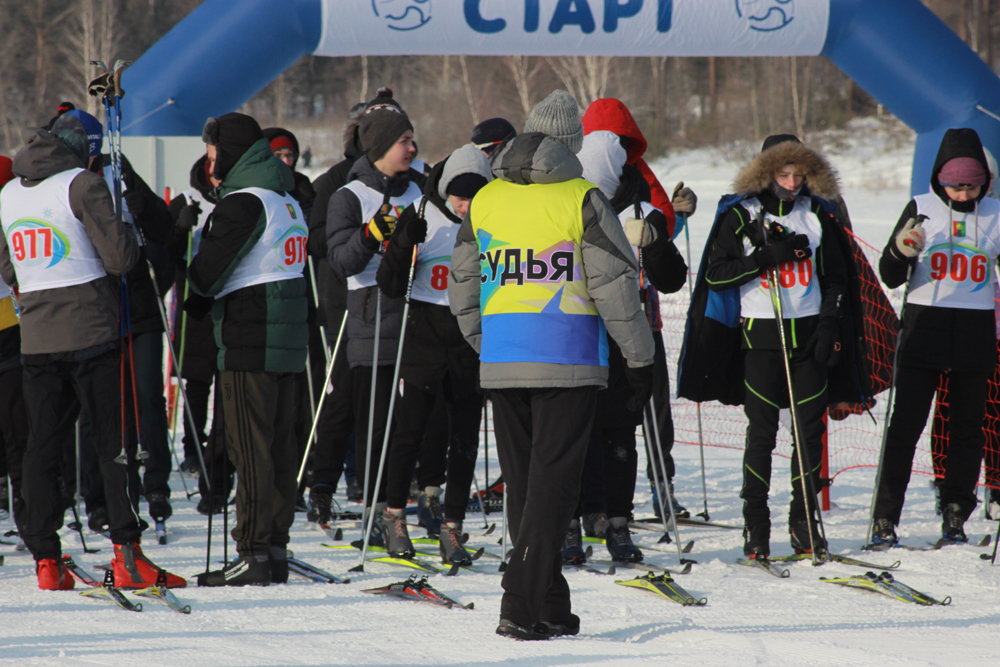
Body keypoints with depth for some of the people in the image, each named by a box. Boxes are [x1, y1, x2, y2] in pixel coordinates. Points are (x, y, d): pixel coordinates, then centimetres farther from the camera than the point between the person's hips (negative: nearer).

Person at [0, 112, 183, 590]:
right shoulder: (82, 185, -9)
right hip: (90, 332, -5)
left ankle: (46, 561, 5)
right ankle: (127, 554, -8)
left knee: (42, 447, 8)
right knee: (116, 443, -2)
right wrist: (130, 238, 7)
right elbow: (120, 257, -13)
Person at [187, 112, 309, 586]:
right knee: (279, 445, 11)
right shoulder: (286, 200, 16)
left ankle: (253, 555, -8)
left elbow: (208, 270, -16)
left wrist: (195, 300, 6)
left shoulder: (244, 203, -14)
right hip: (287, 340, 9)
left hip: (250, 340, -9)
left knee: (250, 449, -7)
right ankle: (276, 549, 14)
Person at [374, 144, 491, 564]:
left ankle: (452, 528, 10)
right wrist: (404, 245, -21)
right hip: (425, 338, -2)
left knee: (465, 439, 3)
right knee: (410, 430, -1)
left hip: (473, 342, 2)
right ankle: (394, 516, 15)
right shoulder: (422, 217, -3)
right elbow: (390, 286, -5)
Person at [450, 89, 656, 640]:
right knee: (552, 481, -3)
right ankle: (524, 605, -11)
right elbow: (615, 284, -6)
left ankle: (549, 606, 15)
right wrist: (640, 358, 1)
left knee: (522, 483, 12)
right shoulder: (581, 200, -5)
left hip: (501, 362, 4)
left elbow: (462, 286, 15)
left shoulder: (484, 201, 9)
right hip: (567, 360, -4)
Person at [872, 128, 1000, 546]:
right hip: (924, 328, -2)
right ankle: (885, 519, -4)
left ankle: (955, 518, 13)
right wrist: (903, 249, -21)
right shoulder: (921, 210, 0)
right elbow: (890, 276, -1)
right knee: (906, 425, -5)